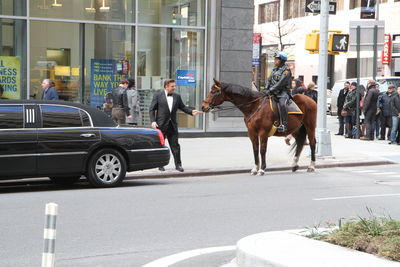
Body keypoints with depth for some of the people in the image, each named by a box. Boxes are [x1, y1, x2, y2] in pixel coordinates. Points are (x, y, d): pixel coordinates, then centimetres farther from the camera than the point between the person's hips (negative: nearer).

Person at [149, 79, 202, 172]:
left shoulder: (177, 96, 9)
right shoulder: (158, 96, -3)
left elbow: (182, 107, 12)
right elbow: (151, 109, -3)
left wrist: (191, 111, -6)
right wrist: (153, 121, -14)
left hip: (172, 125, 3)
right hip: (161, 125, -3)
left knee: (175, 145, 2)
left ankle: (178, 164, 7)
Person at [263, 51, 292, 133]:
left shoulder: (286, 70, -7)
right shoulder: (274, 70, 17)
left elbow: (280, 83, -17)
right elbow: (269, 80, 18)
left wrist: (270, 90, -22)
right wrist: (266, 89, -1)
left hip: (282, 93, -8)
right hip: (273, 93, 8)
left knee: (282, 104, -34)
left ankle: (284, 125, -34)